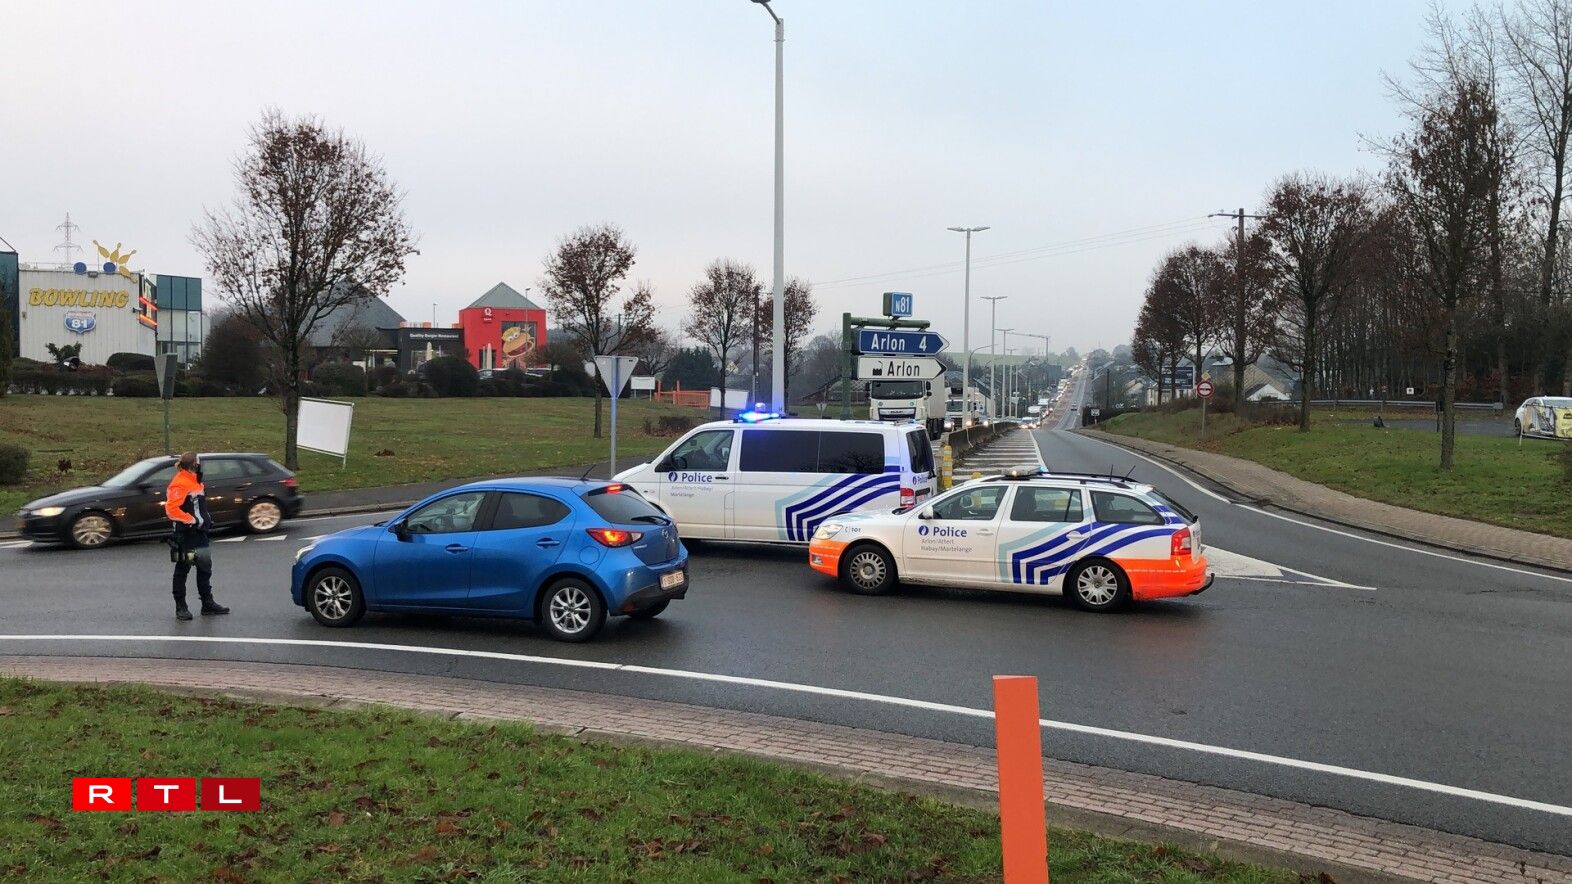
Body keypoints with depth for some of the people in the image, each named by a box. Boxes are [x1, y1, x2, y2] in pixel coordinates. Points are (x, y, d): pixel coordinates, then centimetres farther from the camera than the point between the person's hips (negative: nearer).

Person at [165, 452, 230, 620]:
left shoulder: (196, 482, 14)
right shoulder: (179, 484, -17)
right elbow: (171, 509, -24)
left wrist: (206, 519, 13)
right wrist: (191, 520, -20)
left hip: (199, 533, 9)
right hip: (185, 535, -9)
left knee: (205, 567, 14)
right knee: (182, 569, 1)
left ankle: (207, 603, 22)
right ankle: (181, 607, 9)